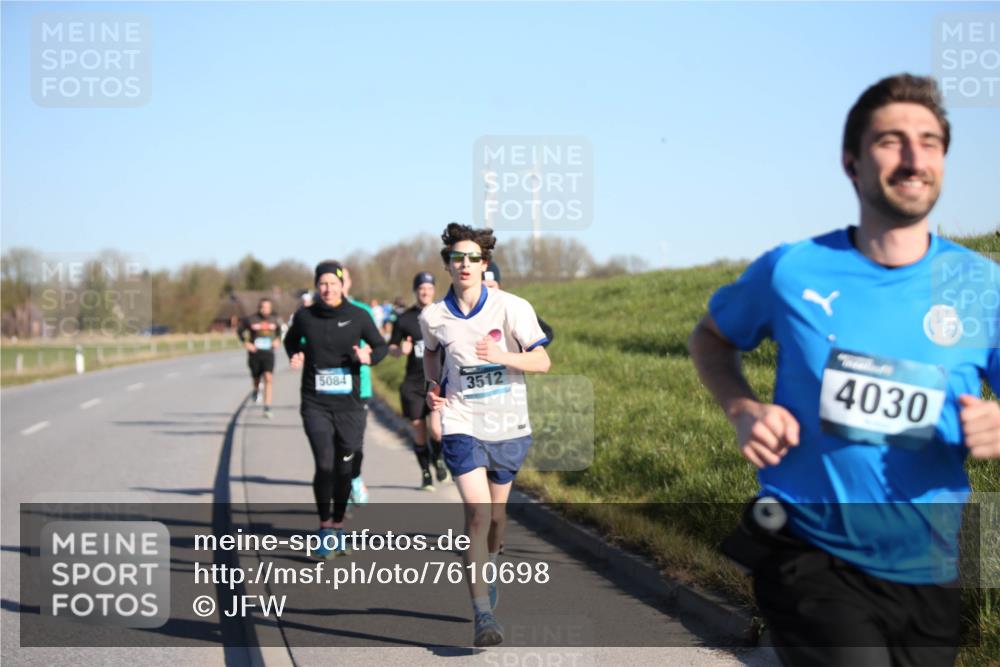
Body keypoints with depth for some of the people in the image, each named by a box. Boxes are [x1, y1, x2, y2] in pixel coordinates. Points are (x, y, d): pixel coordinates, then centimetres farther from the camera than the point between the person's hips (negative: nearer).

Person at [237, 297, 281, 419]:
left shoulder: (273, 320, 4)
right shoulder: (251, 320, -6)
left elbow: (278, 330, 26)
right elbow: (239, 330, 6)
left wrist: (277, 339, 10)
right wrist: (246, 343, -3)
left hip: (268, 353, 1)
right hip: (255, 353, -1)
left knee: (268, 378, -15)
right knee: (256, 378, 13)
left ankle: (267, 408, -16)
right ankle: (256, 391, 52)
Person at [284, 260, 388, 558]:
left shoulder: (357, 316, -2)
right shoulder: (305, 316, 1)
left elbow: (381, 346, 10)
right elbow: (291, 341, 20)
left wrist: (368, 356, -11)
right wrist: (295, 356, 0)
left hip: (349, 404, 1)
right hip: (316, 404, -1)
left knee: (344, 467, 7)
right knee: (324, 465, -13)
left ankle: (338, 526, 26)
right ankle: (325, 528, 3)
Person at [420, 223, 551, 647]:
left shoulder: (512, 308, -10)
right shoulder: (433, 317, -3)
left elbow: (542, 361, -10)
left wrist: (503, 356, -27)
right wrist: (432, 386, 3)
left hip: (508, 426, 1)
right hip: (462, 425, -1)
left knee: (497, 511, 15)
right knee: (477, 513, -16)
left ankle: (489, 566, 47)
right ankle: (483, 614, -13)